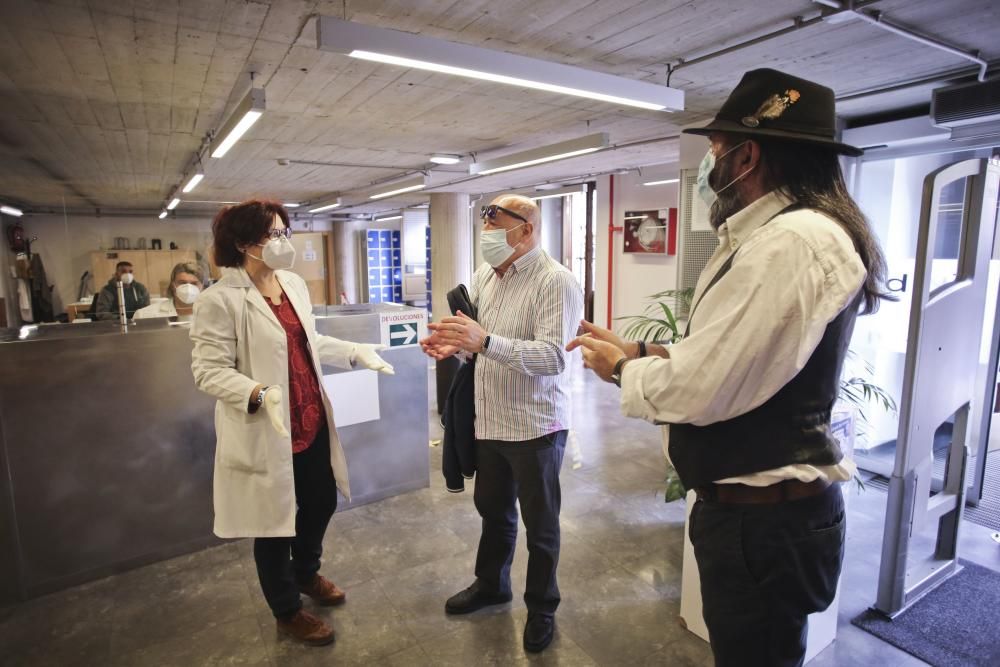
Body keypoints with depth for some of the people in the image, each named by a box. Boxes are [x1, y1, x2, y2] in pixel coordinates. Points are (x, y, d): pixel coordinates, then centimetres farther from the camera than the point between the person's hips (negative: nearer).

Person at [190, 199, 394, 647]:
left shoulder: (294, 284, 6)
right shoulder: (219, 300, -17)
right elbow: (208, 370, -19)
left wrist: (356, 352, 7)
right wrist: (260, 393, -35)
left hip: (312, 423, 7)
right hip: (265, 435, -7)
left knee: (322, 503, 22)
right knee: (274, 525, 12)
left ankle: (306, 573, 53)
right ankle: (287, 613, 37)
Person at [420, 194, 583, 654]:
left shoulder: (556, 282, -18)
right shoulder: (484, 277, 6)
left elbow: (553, 356, -28)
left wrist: (485, 342, -37)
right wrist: (452, 344, -9)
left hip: (535, 426, -7)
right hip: (489, 421, 7)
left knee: (539, 524, 12)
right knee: (492, 508, 24)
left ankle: (542, 607, 35)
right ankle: (490, 584, 47)